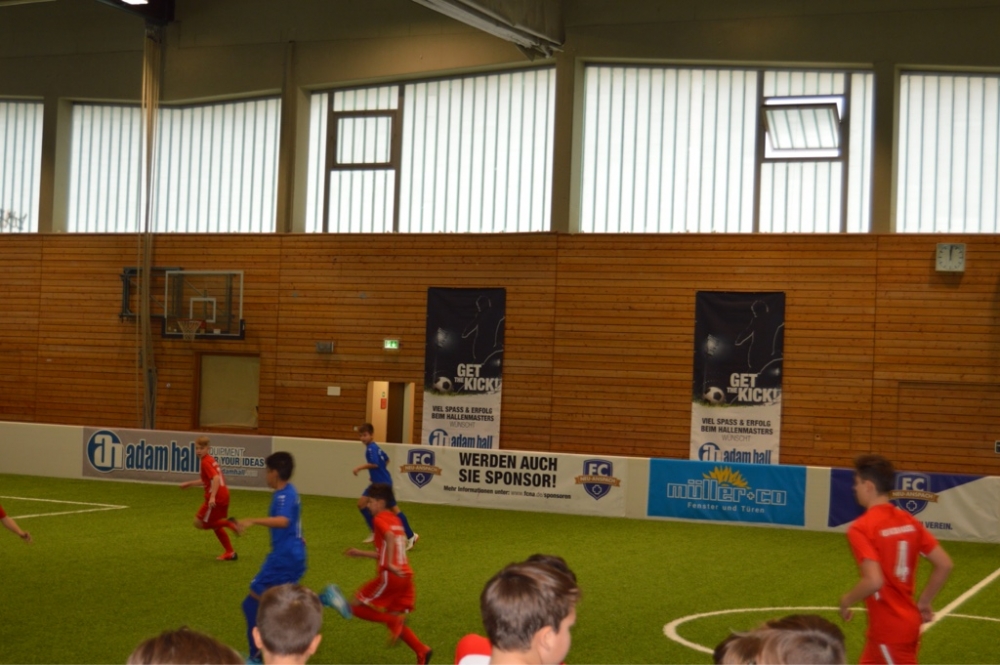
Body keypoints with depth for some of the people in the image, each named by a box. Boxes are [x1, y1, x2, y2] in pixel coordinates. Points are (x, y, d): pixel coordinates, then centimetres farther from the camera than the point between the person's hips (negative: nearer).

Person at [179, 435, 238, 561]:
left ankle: (228, 523, -12)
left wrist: (212, 497, -35)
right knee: (215, 525, 20)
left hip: (216, 498, -9)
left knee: (199, 523, 1)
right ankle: (230, 553, 21)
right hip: (223, 496, 9)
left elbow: (216, 478, -27)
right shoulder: (211, 460, 17)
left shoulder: (206, 462, -12)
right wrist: (190, 483, 33)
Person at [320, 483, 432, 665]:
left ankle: (394, 622, -15)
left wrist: (389, 565, -28)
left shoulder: (380, 519, -5)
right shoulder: (395, 520, 21)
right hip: (404, 576, 8)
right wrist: (360, 553, 30)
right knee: (394, 620, 16)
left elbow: (390, 537, -26)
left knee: (356, 607, 2)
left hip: (390, 576, -8)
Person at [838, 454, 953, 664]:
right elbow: (944, 564, 5)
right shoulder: (908, 521, 5)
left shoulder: (861, 528, -18)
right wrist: (924, 602, 14)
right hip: (908, 621, 8)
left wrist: (846, 600, -10)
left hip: (889, 629, -8)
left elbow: (873, 581, -27)